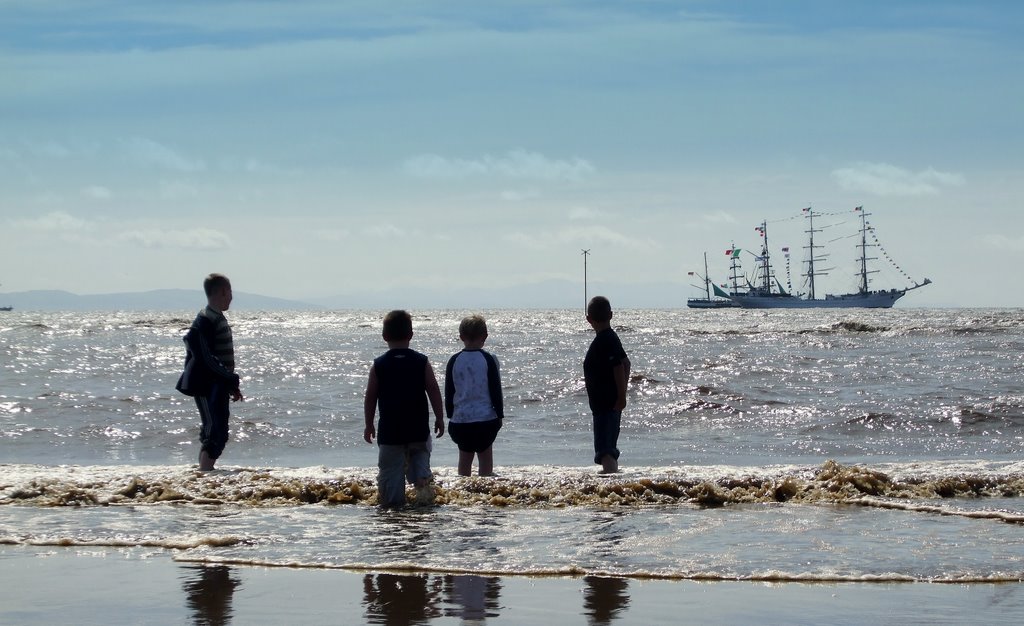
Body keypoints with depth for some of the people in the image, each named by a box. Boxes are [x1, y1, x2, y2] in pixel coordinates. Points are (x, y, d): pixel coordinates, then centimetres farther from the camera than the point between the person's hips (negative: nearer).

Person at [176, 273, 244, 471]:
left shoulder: (217, 318, 16)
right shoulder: (205, 321, -16)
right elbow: (208, 359, -21)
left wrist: (230, 382, 19)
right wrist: (232, 381, -20)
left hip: (218, 386, 10)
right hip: (208, 386, -10)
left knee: (212, 432, 14)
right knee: (216, 433, -14)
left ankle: (204, 470, 21)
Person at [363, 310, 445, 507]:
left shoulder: (378, 365, -2)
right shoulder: (422, 362, -1)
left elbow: (370, 397, 0)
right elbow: (434, 391, -1)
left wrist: (369, 424, 9)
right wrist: (440, 418, 7)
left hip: (389, 431, -1)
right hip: (418, 428, 1)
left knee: (390, 468, 6)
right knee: (420, 455, 18)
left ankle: (393, 503, 3)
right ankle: (423, 479, -10)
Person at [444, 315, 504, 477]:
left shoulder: (454, 361, 1)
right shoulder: (489, 359, -7)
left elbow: (448, 392, 6)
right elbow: (496, 390, -5)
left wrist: (450, 415, 16)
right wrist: (500, 414, 5)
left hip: (460, 419, 3)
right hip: (485, 417, -3)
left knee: (464, 457, 13)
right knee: (485, 458, 4)